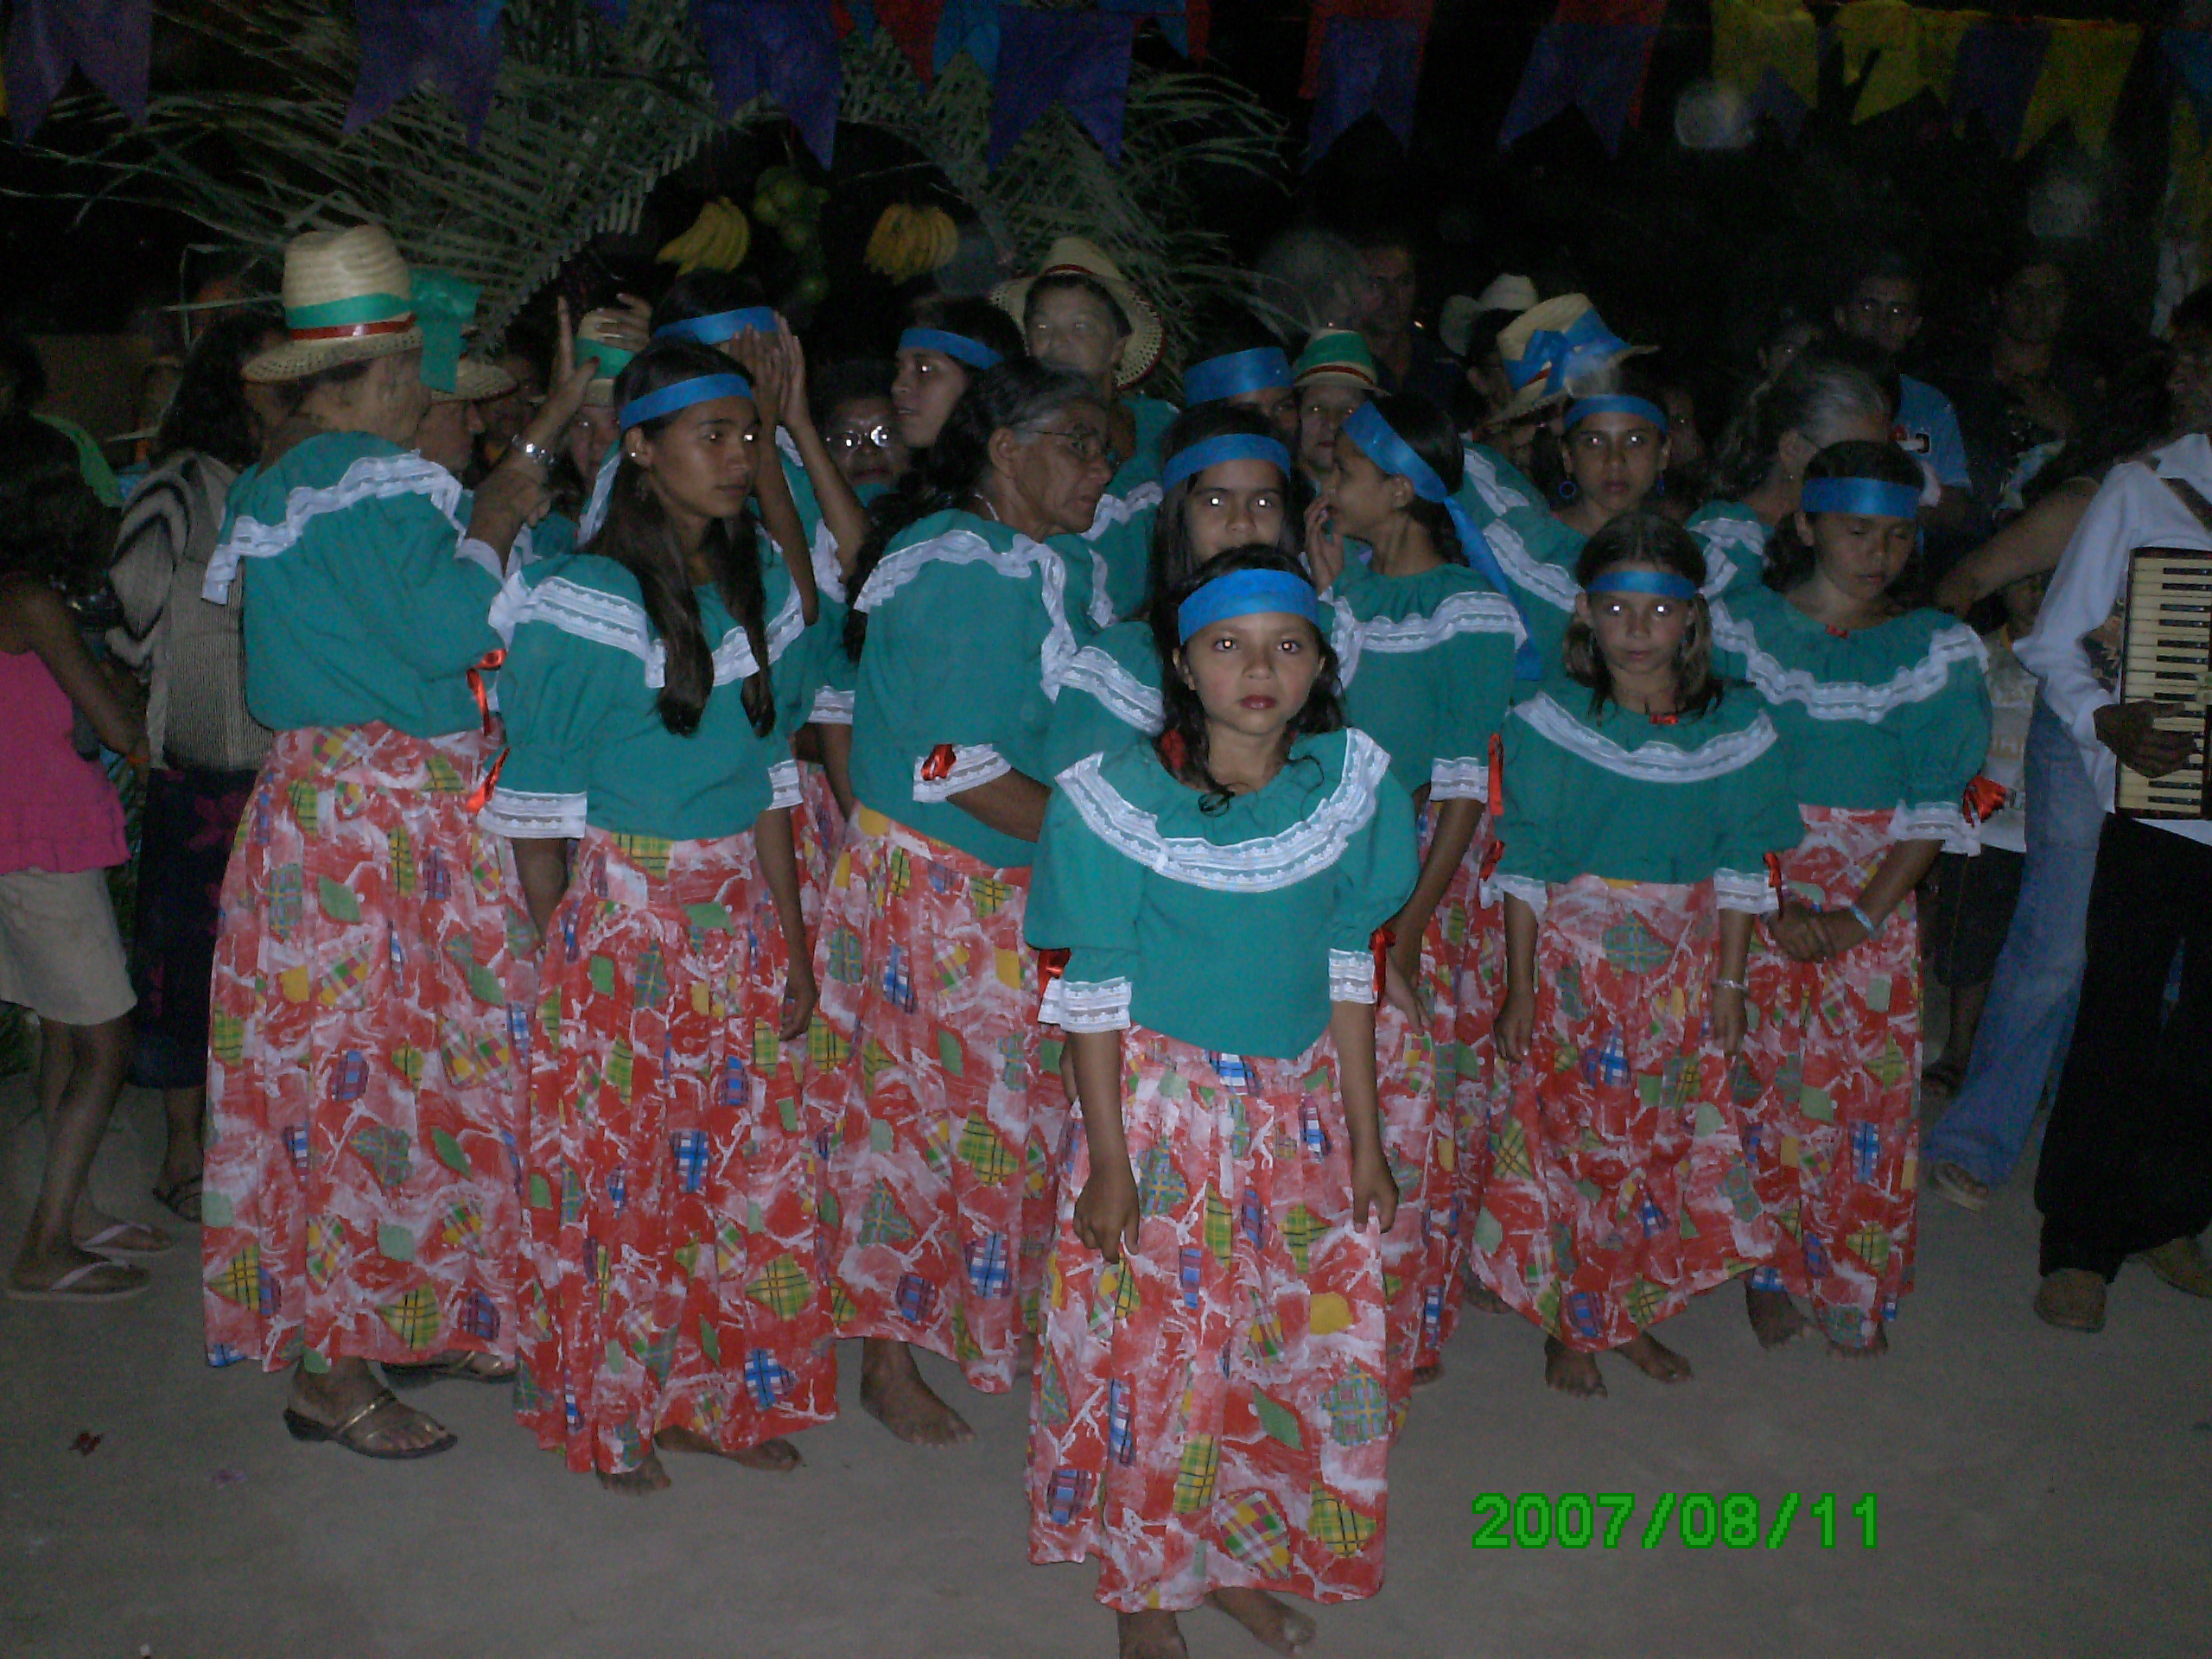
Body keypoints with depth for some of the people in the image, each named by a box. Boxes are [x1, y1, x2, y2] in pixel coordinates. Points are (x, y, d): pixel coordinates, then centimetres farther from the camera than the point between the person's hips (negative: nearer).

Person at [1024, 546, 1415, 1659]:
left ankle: (1239, 1558, 33)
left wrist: (1363, 1135, 5)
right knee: (1151, 1348, 5)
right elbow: (1093, 995, -9)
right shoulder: (1118, 802, -12)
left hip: (1298, 1108, 4)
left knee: (1302, 1340, 10)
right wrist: (1108, 1161, -10)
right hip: (1160, 1106, -3)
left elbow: (1349, 972, 4)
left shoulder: (1348, 785, -2)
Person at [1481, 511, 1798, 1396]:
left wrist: (1729, 981, 4)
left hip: (1683, 967, 3)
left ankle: (1632, 1315, 27)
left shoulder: (1734, 727, -1)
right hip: (1573, 962, -2)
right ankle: (1569, 1325, 19)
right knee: (1568, 1136, 2)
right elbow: (1524, 866, -6)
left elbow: (1741, 868, 5)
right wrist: (1519, 986, -6)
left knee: (1669, 1143, 8)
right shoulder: (1552, 723, -8)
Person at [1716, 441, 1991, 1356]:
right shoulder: (1739, 624, -1)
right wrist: (1772, 903, -14)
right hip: (1755, 886, -1)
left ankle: (1856, 1288, 17)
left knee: (1873, 1081, 1)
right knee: (1765, 1075, 1)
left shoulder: (1939, 648, 2)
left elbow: (1936, 803, -2)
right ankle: (1771, 1274, 18)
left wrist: (1862, 915, -12)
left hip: (1879, 897, 1)